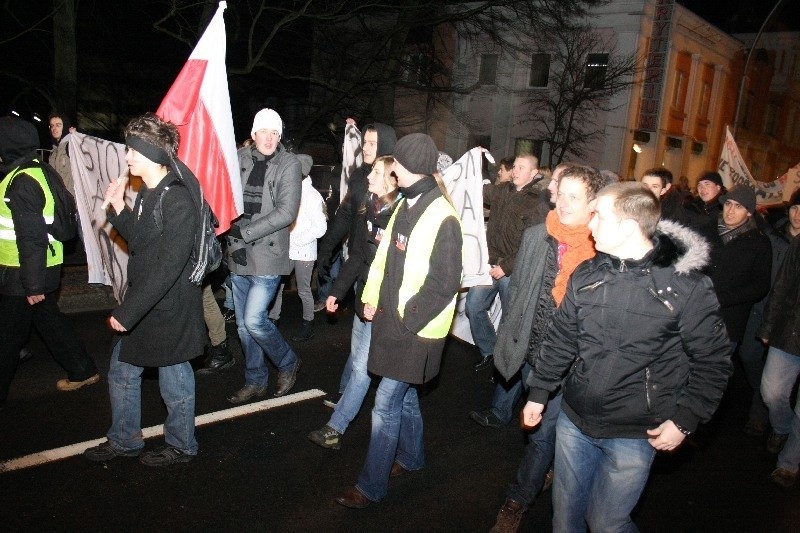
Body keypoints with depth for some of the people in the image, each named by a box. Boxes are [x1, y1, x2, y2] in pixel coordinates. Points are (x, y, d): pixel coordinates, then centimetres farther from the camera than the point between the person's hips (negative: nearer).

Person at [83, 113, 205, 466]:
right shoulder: (148, 193, 7)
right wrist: (118, 210, 2)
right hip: (141, 304, 10)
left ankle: (181, 445, 32)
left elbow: (168, 267, -27)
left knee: (174, 381, 10)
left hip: (169, 310, -9)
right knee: (121, 372, 20)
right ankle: (124, 440, 40)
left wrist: (128, 311, -24)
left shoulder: (177, 201, -23)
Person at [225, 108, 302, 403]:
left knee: (254, 320, -9)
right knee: (243, 325, 13)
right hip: (238, 256, 5)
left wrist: (245, 232, -16)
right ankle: (255, 381, 31)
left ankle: (288, 362, 18)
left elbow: (286, 212, -15)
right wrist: (230, 231, -3)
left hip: (268, 256, -5)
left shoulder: (289, 164, -7)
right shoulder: (239, 158, 4)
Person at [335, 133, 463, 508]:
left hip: (415, 330, -8)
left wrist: (407, 319, -15)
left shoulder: (442, 217, -18)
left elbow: (444, 283, -19)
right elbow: (384, 257, 14)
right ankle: (411, 456, 42)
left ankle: (371, 485, 14)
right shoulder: (406, 205, 7)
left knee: (386, 405, -1)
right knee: (404, 393, 22)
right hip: (392, 320, 8)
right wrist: (372, 299, 6)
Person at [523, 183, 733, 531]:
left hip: (633, 436, -4)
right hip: (573, 422, 5)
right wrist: (539, 392, 10)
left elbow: (712, 360, -6)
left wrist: (685, 420, -10)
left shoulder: (687, 285, -14)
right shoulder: (586, 275, -2)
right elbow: (561, 338, 8)